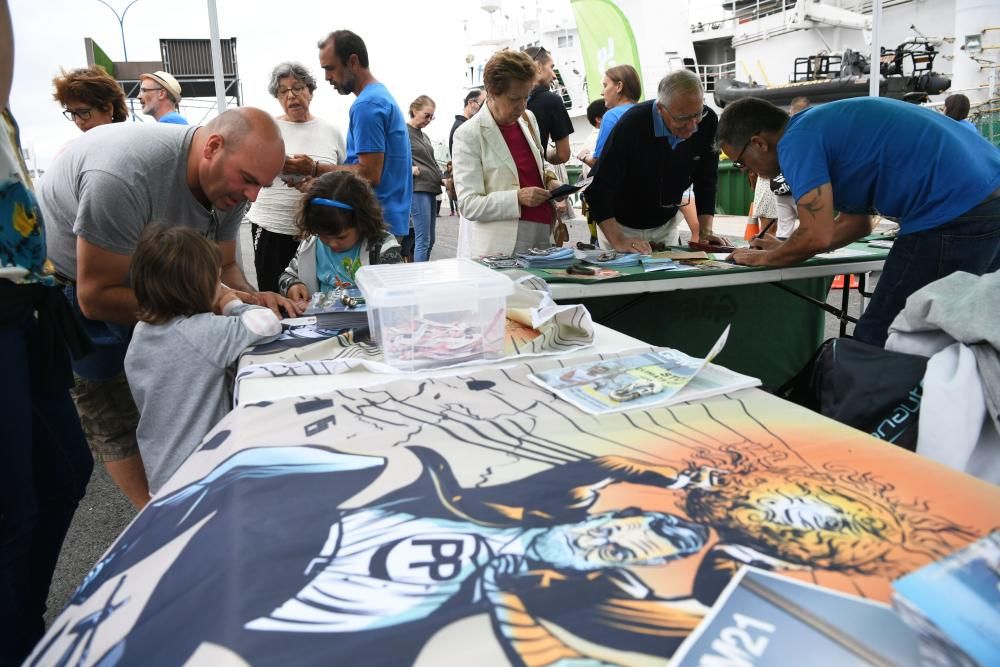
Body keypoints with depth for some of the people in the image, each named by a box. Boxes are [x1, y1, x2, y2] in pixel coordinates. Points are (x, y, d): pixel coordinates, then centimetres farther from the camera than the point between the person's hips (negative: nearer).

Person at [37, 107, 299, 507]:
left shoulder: (228, 181, -15)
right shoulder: (124, 174, -37)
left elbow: (224, 267, -3)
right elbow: (97, 296, -30)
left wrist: (252, 299, -25)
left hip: (137, 278, 7)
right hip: (69, 284, -6)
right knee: (114, 416, -5)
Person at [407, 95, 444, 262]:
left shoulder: (424, 136, 21)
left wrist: (442, 178, 10)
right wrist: (408, 169, -20)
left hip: (431, 189, 9)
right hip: (417, 189, -9)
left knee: (430, 240, 10)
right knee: (423, 241, -12)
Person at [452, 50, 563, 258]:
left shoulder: (528, 118, 12)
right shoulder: (469, 134, -8)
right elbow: (468, 205, -13)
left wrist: (549, 179, 7)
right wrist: (518, 197, -22)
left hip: (542, 237, 6)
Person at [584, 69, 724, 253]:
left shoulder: (707, 121, -16)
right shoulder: (633, 124, -29)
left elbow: (705, 181, -4)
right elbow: (597, 187, -29)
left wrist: (705, 232, -12)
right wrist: (617, 240, -35)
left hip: (666, 224, 4)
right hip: (622, 225, -4)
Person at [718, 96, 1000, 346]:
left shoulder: (797, 141, -10)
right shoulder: (824, 125, 20)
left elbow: (817, 237, -14)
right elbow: (855, 223, 25)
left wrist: (763, 258, 4)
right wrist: (784, 249, 24)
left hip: (956, 216, -10)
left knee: (876, 343, 0)